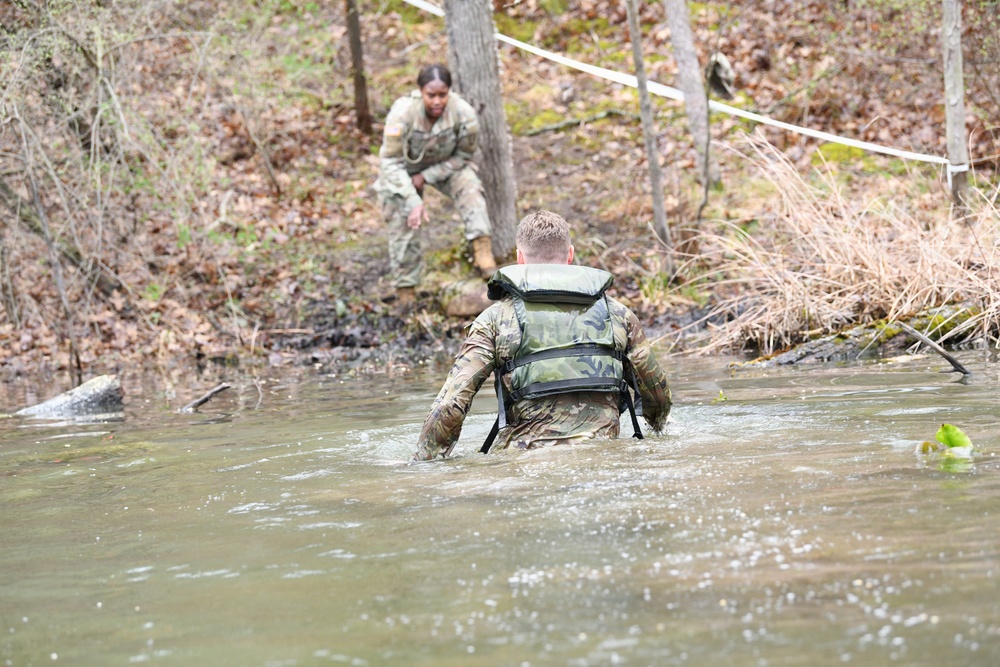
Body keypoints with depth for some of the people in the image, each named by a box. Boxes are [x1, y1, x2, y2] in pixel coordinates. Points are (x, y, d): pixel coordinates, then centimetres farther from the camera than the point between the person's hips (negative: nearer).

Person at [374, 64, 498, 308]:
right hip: (404, 170, -1)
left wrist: (426, 176, -20)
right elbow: (391, 163, -26)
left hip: (445, 166, 1)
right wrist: (413, 202, -33)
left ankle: (483, 257, -35)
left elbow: (463, 155, -12)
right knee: (403, 224, -4)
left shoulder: (464, 114, -30)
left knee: (470, 190, -26)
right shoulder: (402, 114, -34)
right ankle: (405, 292, 9)